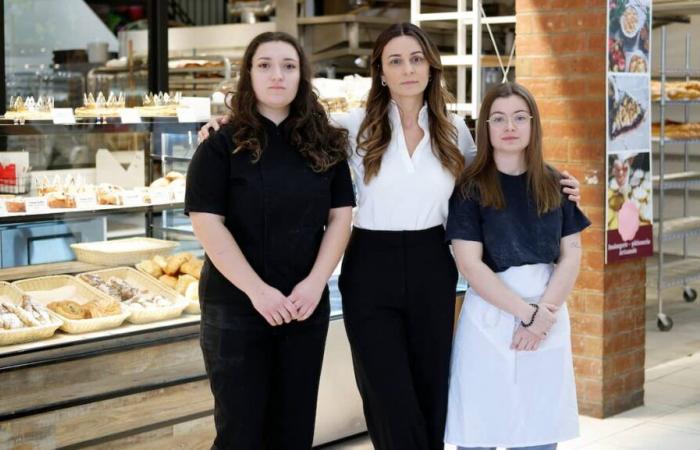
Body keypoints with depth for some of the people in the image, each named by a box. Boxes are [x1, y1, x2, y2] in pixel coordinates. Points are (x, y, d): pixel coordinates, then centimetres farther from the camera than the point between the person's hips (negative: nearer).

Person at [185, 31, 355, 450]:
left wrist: (315, 283, -10)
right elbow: (208, 224, -12)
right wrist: (257, 290, -18)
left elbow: (340, 216, 4)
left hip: (307, 304, 4)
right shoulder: (223, 145, -6)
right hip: (236, 305, -3)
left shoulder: (326, 144, 6)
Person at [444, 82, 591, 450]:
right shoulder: (470, 188, -3)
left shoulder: (555, 185, 8)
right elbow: (470, 265, -9)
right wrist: (527, 312, -14)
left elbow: (571, 255, 4)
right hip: (490, 317, -3)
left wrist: (544, 313, -10)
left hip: (549, 319, 3)